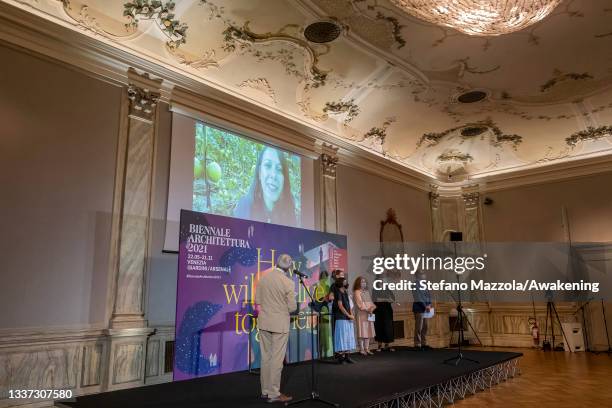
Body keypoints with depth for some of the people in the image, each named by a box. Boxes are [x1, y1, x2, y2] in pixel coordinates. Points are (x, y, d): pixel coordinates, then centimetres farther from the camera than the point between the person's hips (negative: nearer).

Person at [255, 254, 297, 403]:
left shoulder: (263, 277, 1)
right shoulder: (288, 282, -14)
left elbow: (257, 300, 6)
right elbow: (292, 308, -10)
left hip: (264, 323, 5)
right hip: (280, 324, -5)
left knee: (266, 357, 13)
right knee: (277, 359, 2)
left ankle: (265, 391, 21)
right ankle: (274, 394, 8)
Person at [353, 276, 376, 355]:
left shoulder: (367, 292, 20)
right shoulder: (357, 292, -3)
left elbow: (370, 302, 16)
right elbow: (360, 303, -13)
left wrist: (372, 307, -5)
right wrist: (367, 309, -19)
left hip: (369, 314, 7)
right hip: (361, 314, -7)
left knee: (368, 332, 6)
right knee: (362, 332, -6)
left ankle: (366, 349, 12)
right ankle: (361, 349, -1)